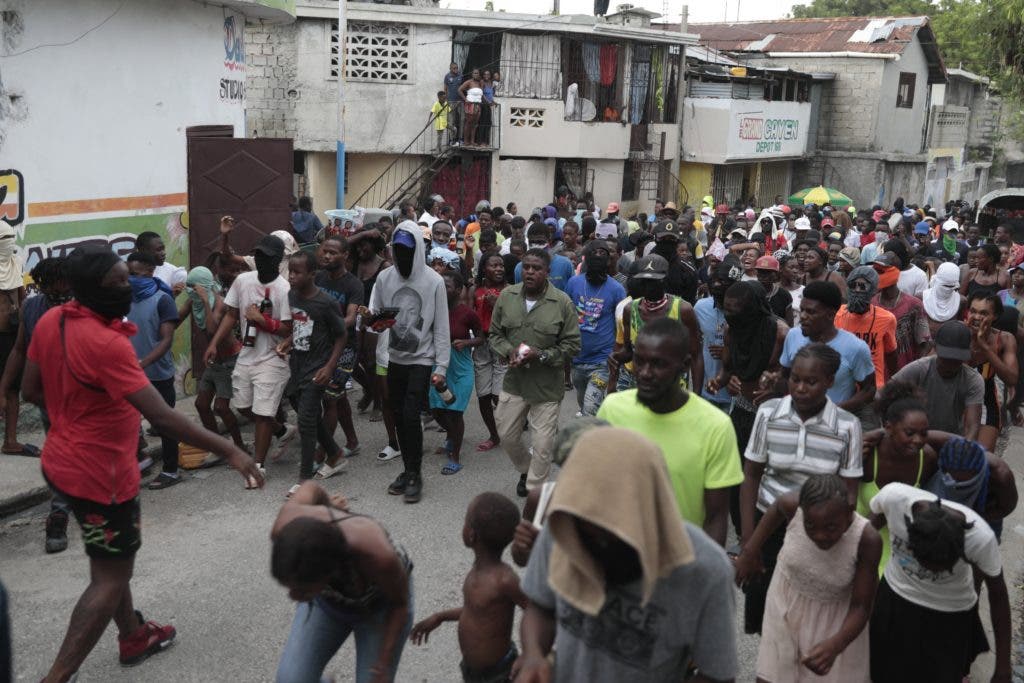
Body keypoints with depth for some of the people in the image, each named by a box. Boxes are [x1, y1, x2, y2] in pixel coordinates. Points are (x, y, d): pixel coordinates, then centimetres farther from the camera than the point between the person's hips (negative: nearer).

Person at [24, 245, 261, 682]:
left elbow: (31, 391, 9)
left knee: (110, 561, 25)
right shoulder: (105, 343, -29)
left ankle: (134, 636, 43)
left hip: (63, 462, 9)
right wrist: (229, 452, -29)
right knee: (111, 578, 6)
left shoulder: (50, 320, -3)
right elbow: (162, 417, -33)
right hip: (100, 473, -9)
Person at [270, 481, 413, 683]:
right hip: (327, 600, 3)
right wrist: (328, 503, 10)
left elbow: (399, 603, -20)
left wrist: (384, 666, -16)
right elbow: (310, 486, -10)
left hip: (380, 604, -2)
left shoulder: (377, 555, -44)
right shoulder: (286, 527, -35)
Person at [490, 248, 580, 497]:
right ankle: (526, 470, 46)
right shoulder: (506, 296, -1)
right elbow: (494, 334, 9)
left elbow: (572, 344, -6)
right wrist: (509, 351, -11)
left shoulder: (562, 303, -11)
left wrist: (541, 356, -18)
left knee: (542, 445, 2)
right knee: (506, 435, 16)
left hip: (547, 385, -3)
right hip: (514, 381, 4)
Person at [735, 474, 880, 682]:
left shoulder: (867, 540, -32)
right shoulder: (792, 506, -28)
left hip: (833, 618, -2)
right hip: (786, 603, 2)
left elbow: (861, 607, -23)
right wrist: (750, 551, 1)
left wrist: (835, 645, -40)